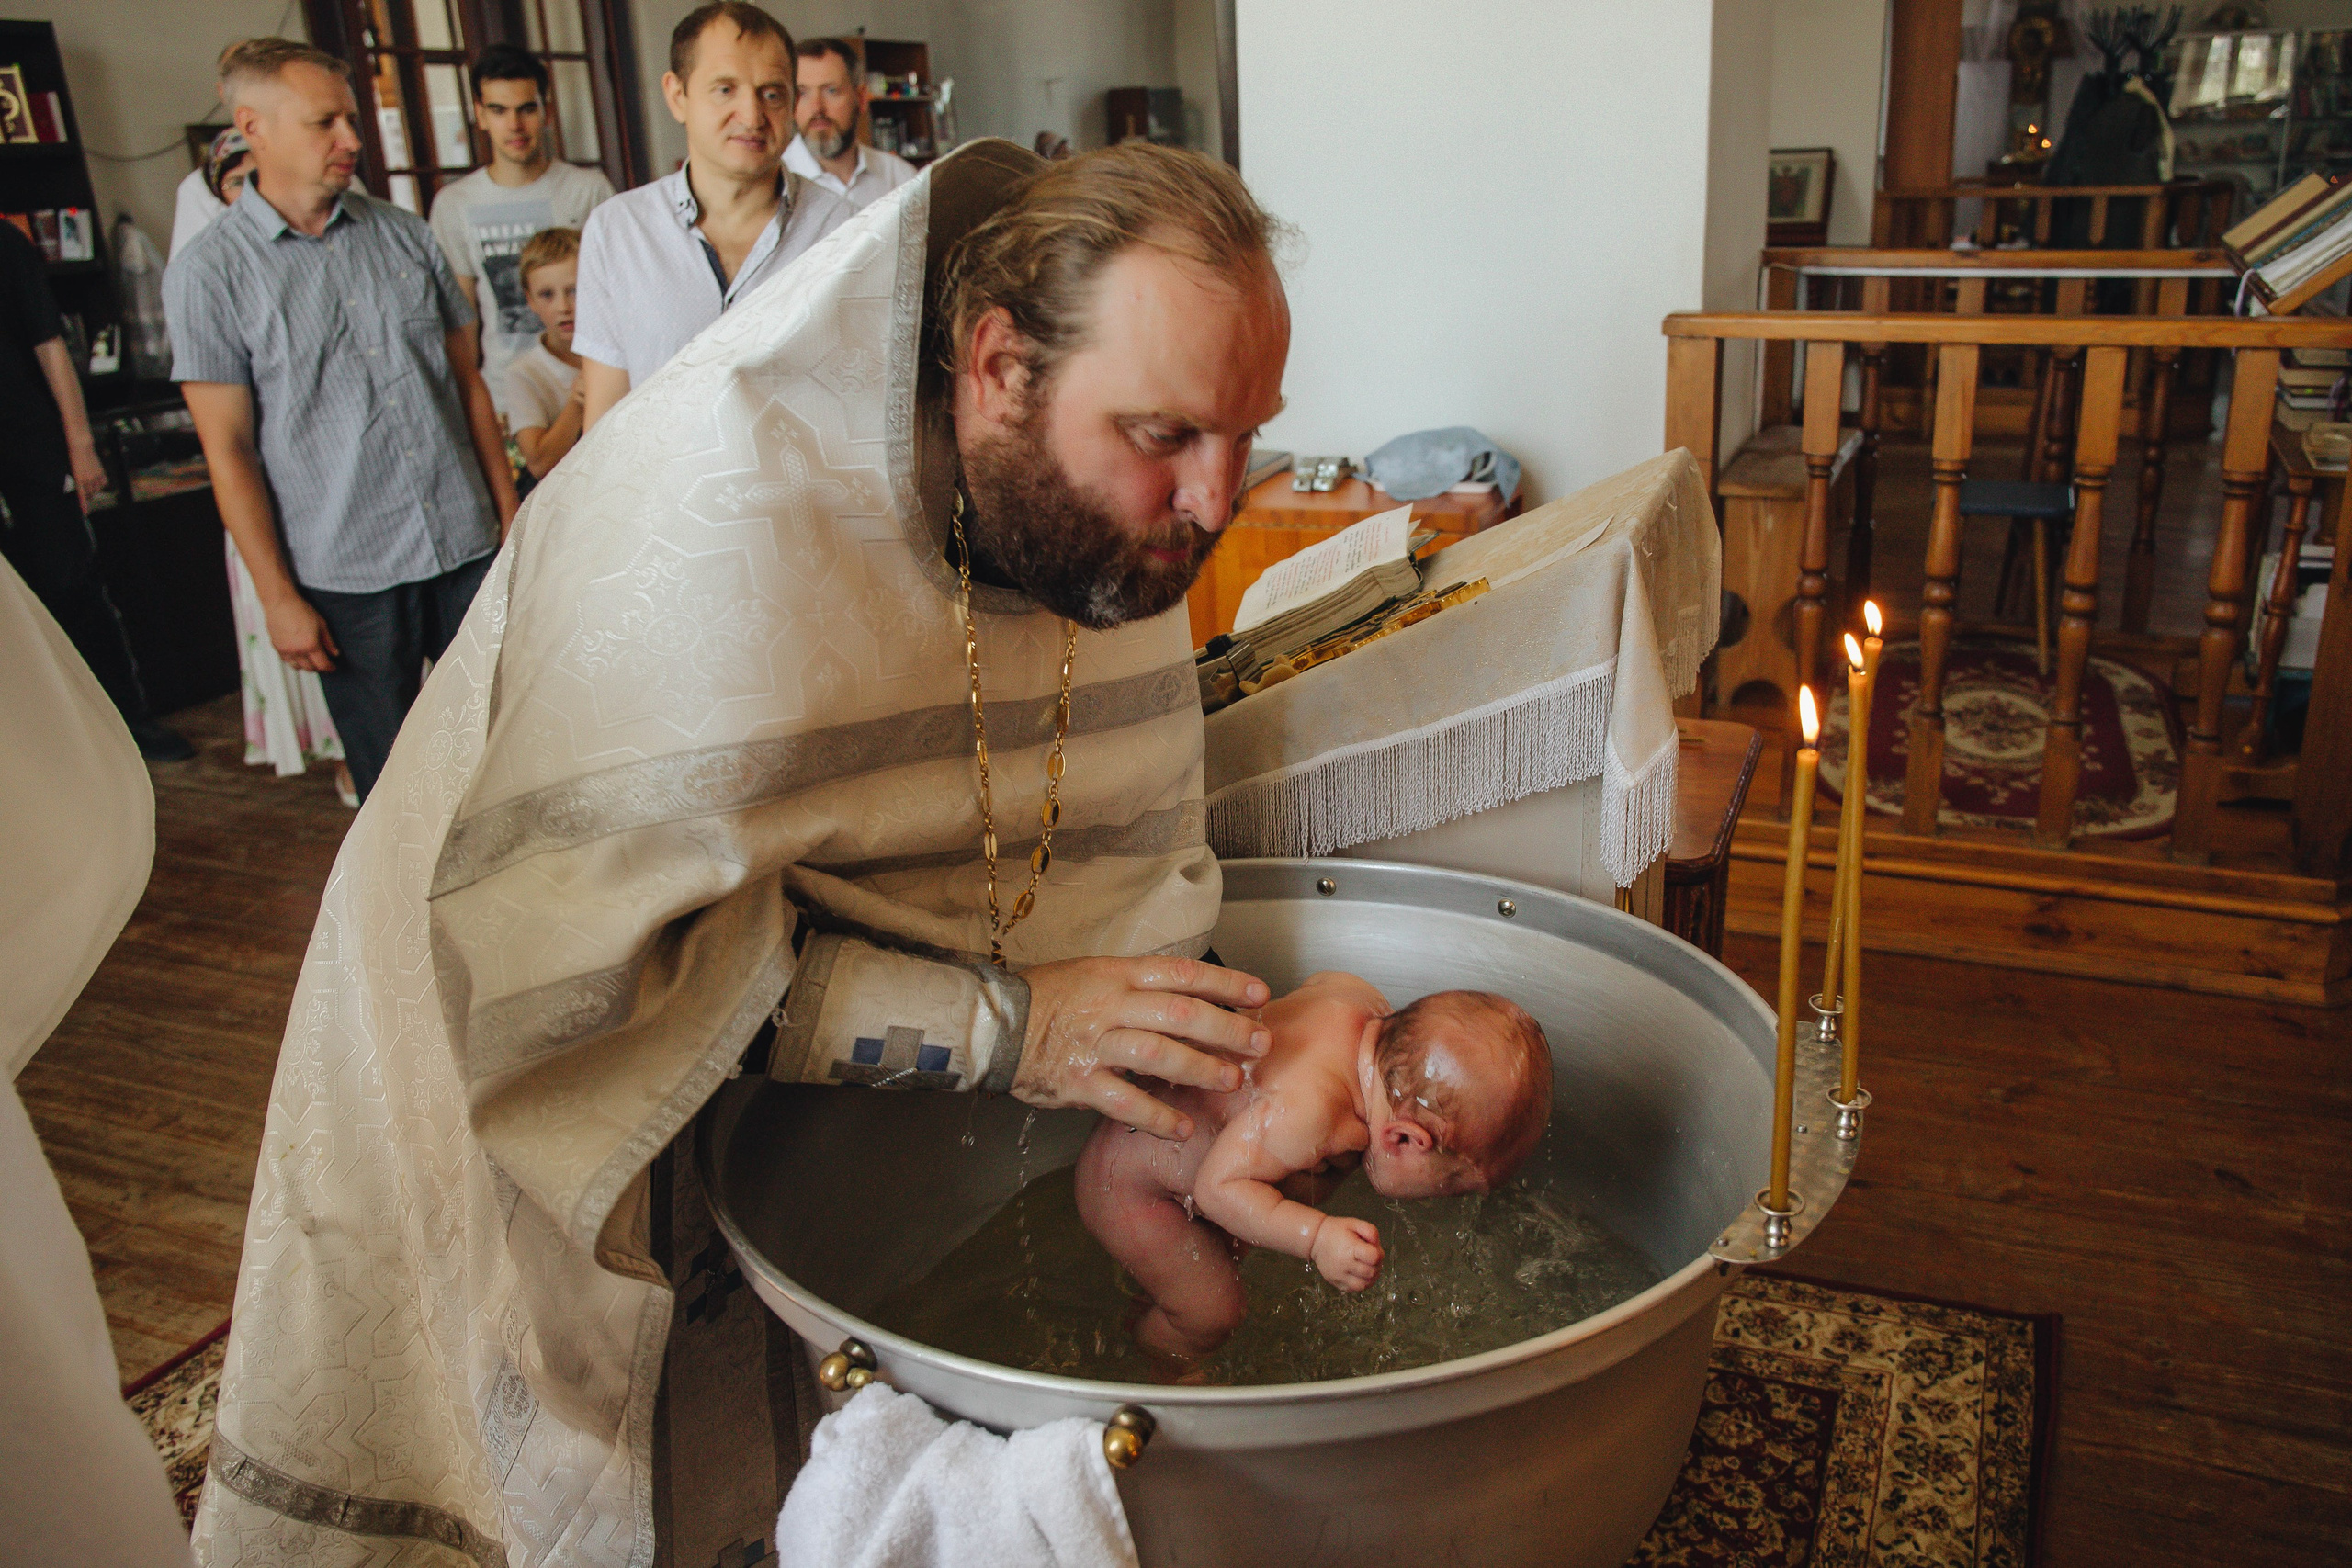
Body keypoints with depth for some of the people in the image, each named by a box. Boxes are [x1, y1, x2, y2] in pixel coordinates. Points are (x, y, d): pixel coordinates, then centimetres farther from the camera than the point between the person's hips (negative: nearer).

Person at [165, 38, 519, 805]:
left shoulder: (405, 236, 7)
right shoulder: (208, 273, -4)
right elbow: (228, 448, -5)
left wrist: (511, 515, 8)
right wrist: (278, 596, -7)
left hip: (467, 548, 3)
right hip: (346, 577, -3)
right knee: (391, 779, 9)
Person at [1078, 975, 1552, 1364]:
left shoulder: (1359, 997, -18)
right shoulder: (1305, 1113, -43)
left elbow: (1314, 983, 5)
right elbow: (1218, 1187, -35)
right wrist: (1316, 1237, -43)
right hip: (1128, 1186, -8)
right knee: (1211, 1314, 1)